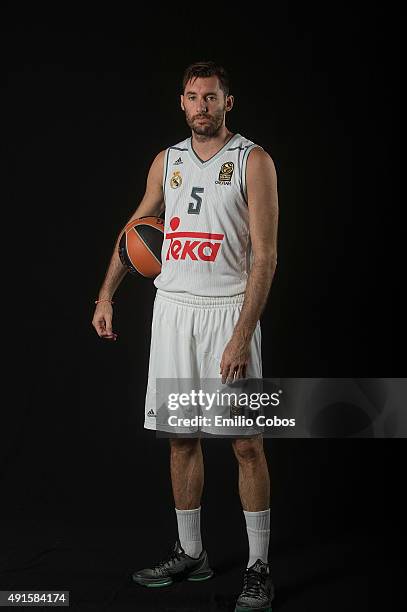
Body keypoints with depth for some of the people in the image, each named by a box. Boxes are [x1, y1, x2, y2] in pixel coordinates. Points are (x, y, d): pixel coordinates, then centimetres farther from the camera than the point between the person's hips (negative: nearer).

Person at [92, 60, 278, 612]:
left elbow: (265, 255, -11)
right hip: (172, 309, 5)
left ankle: (259, 567, 10)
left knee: (247, 443, -2)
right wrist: (106, 296, 14)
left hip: (228, 311, -5)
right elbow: (134, 229, 22)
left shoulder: (253, 161, -5)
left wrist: (242, 335, -18)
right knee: (181, 438, 10)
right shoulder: (167, 161, 11)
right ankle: (191, 554, 24)